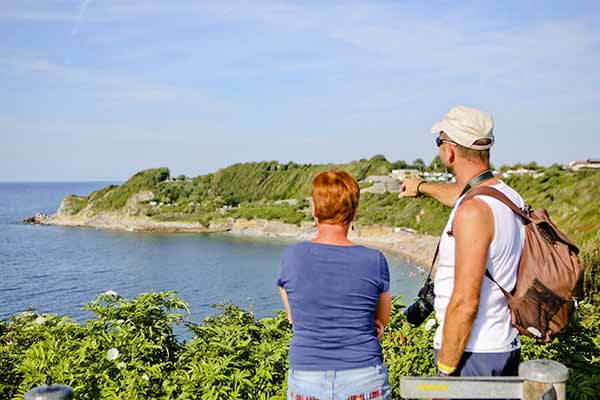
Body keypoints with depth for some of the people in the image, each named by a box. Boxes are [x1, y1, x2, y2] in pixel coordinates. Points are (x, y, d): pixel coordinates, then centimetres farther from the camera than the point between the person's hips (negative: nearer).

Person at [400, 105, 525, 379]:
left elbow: (465, 304, -24)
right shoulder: (510, 196, 7)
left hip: (472, 354, -9)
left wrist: (445, 371, -17)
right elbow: (462, 196, 32)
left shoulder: (473, 212, -22)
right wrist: (423, 187, 50)